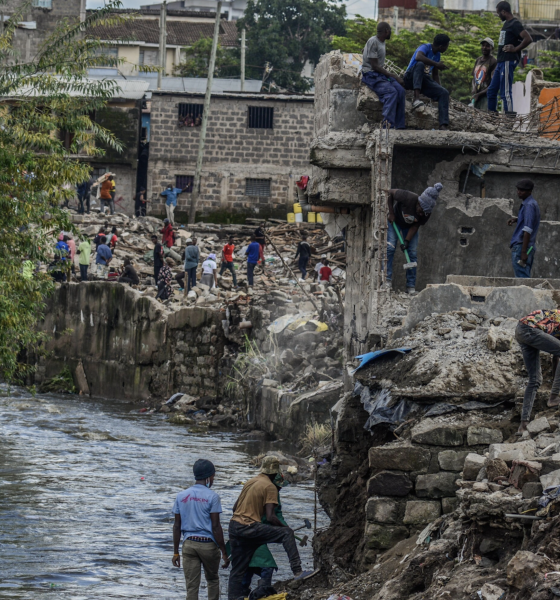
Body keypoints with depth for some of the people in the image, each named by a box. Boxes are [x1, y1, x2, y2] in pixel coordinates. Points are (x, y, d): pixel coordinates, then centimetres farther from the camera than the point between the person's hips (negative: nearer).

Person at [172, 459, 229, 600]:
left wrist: (176, 552, 12)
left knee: (191, 586, 0)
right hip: (208, 544, -3)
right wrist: (224, 552, -4)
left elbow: (177, 526, 7)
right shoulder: (212, 497, -6)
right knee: (212, 579, 18)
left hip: (188, 544, 3)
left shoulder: (181, 496, 6)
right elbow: (216, 526, -9)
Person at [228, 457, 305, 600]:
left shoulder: (250, 482, 17)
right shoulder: (270, 487, -6)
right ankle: (297, 571, -17)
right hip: (249, 528, -8)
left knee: (238, 570, 14)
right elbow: (270, 517, -14)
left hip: (234, 526, 8)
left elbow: (235, 507, 24)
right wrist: (285, 527, -1)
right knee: (287, 534, -7)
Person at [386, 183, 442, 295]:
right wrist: (390, 213, -24)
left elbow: (416, 226, -17)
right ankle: (387, 280, -15)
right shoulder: (408, 198, -38)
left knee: (412, 253, -5)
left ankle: (411, 286, -3)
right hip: (394, 221, -3)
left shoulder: (426, 213, -26)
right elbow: (389, 193, -25)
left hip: (410, 226, 3)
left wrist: (407, 241, -26)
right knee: (390, 247, -17)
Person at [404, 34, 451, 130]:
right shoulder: (425, 48, -11)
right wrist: (437, 64, -31)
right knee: (420, 64, -38)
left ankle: (443, 125, -25)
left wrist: (438, 88, 12)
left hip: (425, 80, 7)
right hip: (411, 78, -7)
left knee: (444, 93, -13)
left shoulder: (437, 54, 13)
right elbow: (418, 57, -36)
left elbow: (435, 75, 21)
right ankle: (416, 99, -52)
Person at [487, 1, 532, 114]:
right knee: (491, 91, 11)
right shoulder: (506, 24, 18)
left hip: (508, 62, -10)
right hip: (501, 62, 10)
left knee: (505, 92, -10)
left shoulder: (515, 24, -12)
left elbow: (528, 39, -24)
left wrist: (515, 49, -15)